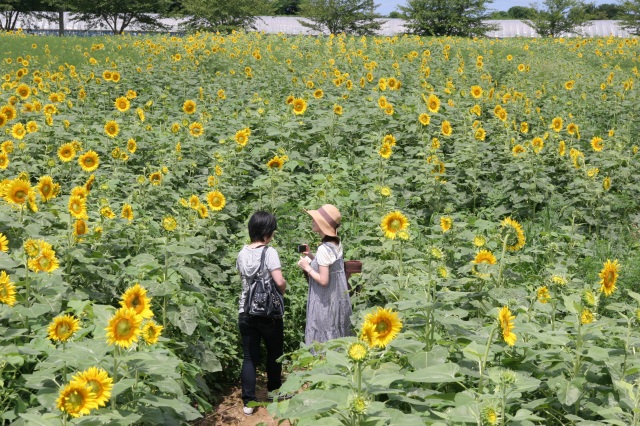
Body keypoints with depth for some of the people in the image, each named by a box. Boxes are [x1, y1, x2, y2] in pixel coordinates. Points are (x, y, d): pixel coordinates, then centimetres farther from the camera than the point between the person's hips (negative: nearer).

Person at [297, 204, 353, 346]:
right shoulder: (336, 244, 5)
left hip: (325, 303, -9)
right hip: (338, 300, 9)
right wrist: (311, 256, 8)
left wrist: (307, 267, -10)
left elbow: (323, 280, -23)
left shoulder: (324, 249, -21)